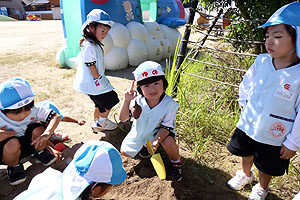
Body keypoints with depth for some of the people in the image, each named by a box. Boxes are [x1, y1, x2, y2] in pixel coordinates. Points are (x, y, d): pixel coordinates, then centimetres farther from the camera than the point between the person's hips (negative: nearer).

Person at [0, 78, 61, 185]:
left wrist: (47, 133, -38)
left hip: (29, 144, 2)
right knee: (12, 143, -36)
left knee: (38, 129, -27)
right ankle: (14, 166, -2)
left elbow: (56, 116, -22)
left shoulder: (33, 110, -23)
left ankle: (40, 153, 5)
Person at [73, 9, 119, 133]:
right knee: (111, 99, 1)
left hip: (95, 82, 10)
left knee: (101, 104, 21)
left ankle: (96, 124, 36)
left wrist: (102, 79, 16)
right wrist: (99, 80, -15)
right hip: (93, 83, -10)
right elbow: (91, 66, -21)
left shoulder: (95, 44, 11)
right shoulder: (89, 46, -21)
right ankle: (101, 122, 15)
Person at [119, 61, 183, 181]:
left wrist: (156, 140, -40)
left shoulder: (169, 104, -29)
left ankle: (176, 162, 1)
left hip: (159, 132, -3)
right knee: (124, 151, 6)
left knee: (168, 142, -34)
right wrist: (127, 101, -37)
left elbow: (166, 127, -23)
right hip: (139, 132, 4)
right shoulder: (137, 101, -23)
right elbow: (122, 118, -22)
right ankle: (144, 145, 35)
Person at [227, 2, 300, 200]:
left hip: (274, 137, -3)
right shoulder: (261, 61, -12)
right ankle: (245, 174, 60)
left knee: (267, 166, 20)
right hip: (247, 125, 4)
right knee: (247, 153, 28)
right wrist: (244, 104, 6)